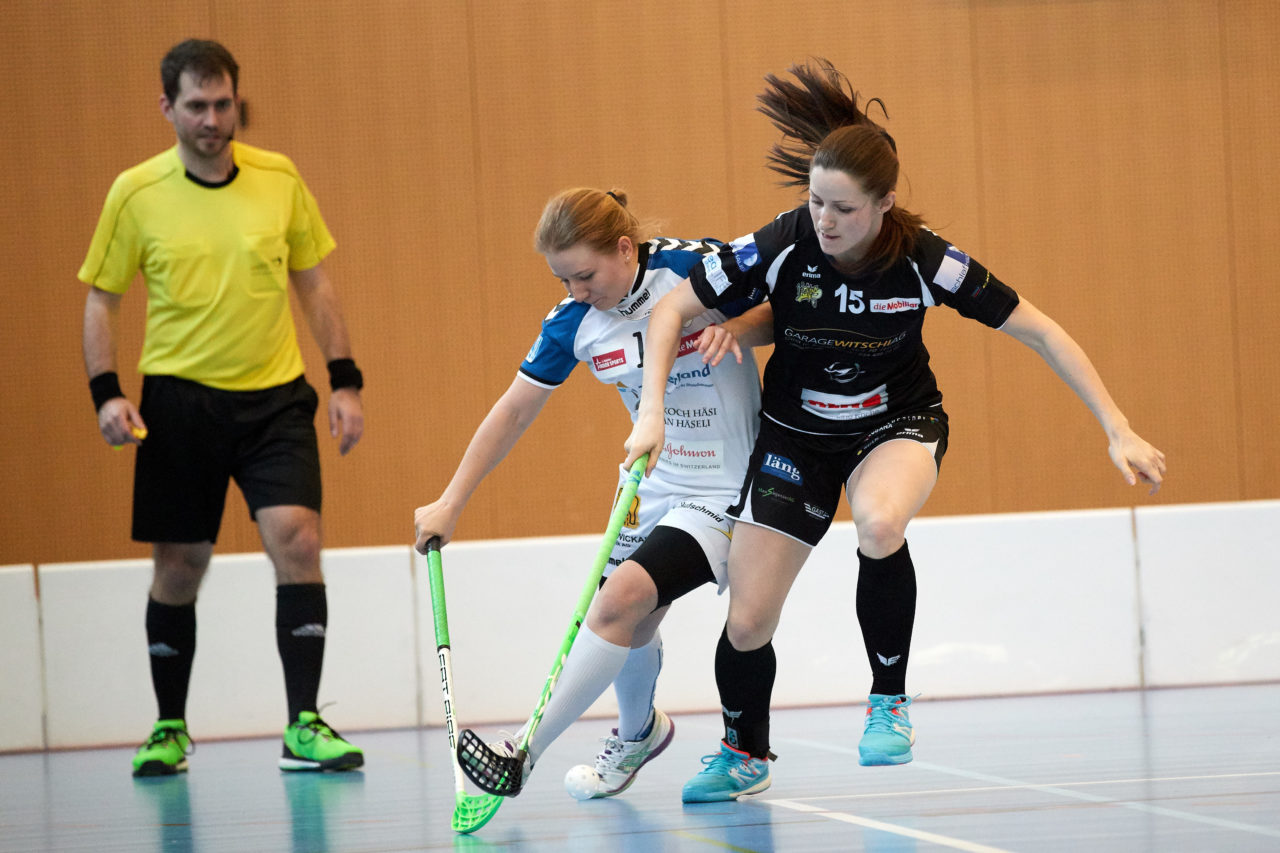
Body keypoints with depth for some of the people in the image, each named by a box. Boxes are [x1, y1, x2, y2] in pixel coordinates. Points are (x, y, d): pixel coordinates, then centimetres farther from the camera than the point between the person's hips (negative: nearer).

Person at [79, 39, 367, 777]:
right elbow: (102, 300, 4)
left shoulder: (279, 179, 1)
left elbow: (315, 283, 10)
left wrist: (345, 380, 5)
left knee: (297, 541, -15)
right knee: (178, 568, 6)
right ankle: (170, 729, 24)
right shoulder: (136, 193, -3)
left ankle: (304, 727, -10)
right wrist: (107, 392, -8)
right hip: (179, 399, -1)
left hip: (275, 395, 1)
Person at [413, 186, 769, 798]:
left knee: (622, 597, -20)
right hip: (652, 481, 6)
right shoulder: (574, 322, -5)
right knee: (632, 623, 9)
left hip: (723, 486, -6)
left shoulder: (696, 266, -19)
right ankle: (637, 732, 43)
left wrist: (733, 328, -28)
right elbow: (513, 410, 2)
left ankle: (525, 751, -14)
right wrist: (450, 504, 1)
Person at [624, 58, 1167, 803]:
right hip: (796, 433, 2)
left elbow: (1040, 332, -16)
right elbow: (672, 310, -10)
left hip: (898, 421, -2)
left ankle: (890, 700, -14)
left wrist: (1119, 432, -20)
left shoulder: (924, 261, -24)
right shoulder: (780, 248, -23)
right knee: (747, 623, -2)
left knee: (880, 525, -38)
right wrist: (653, 409, -24)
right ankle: (745, 753, 31)